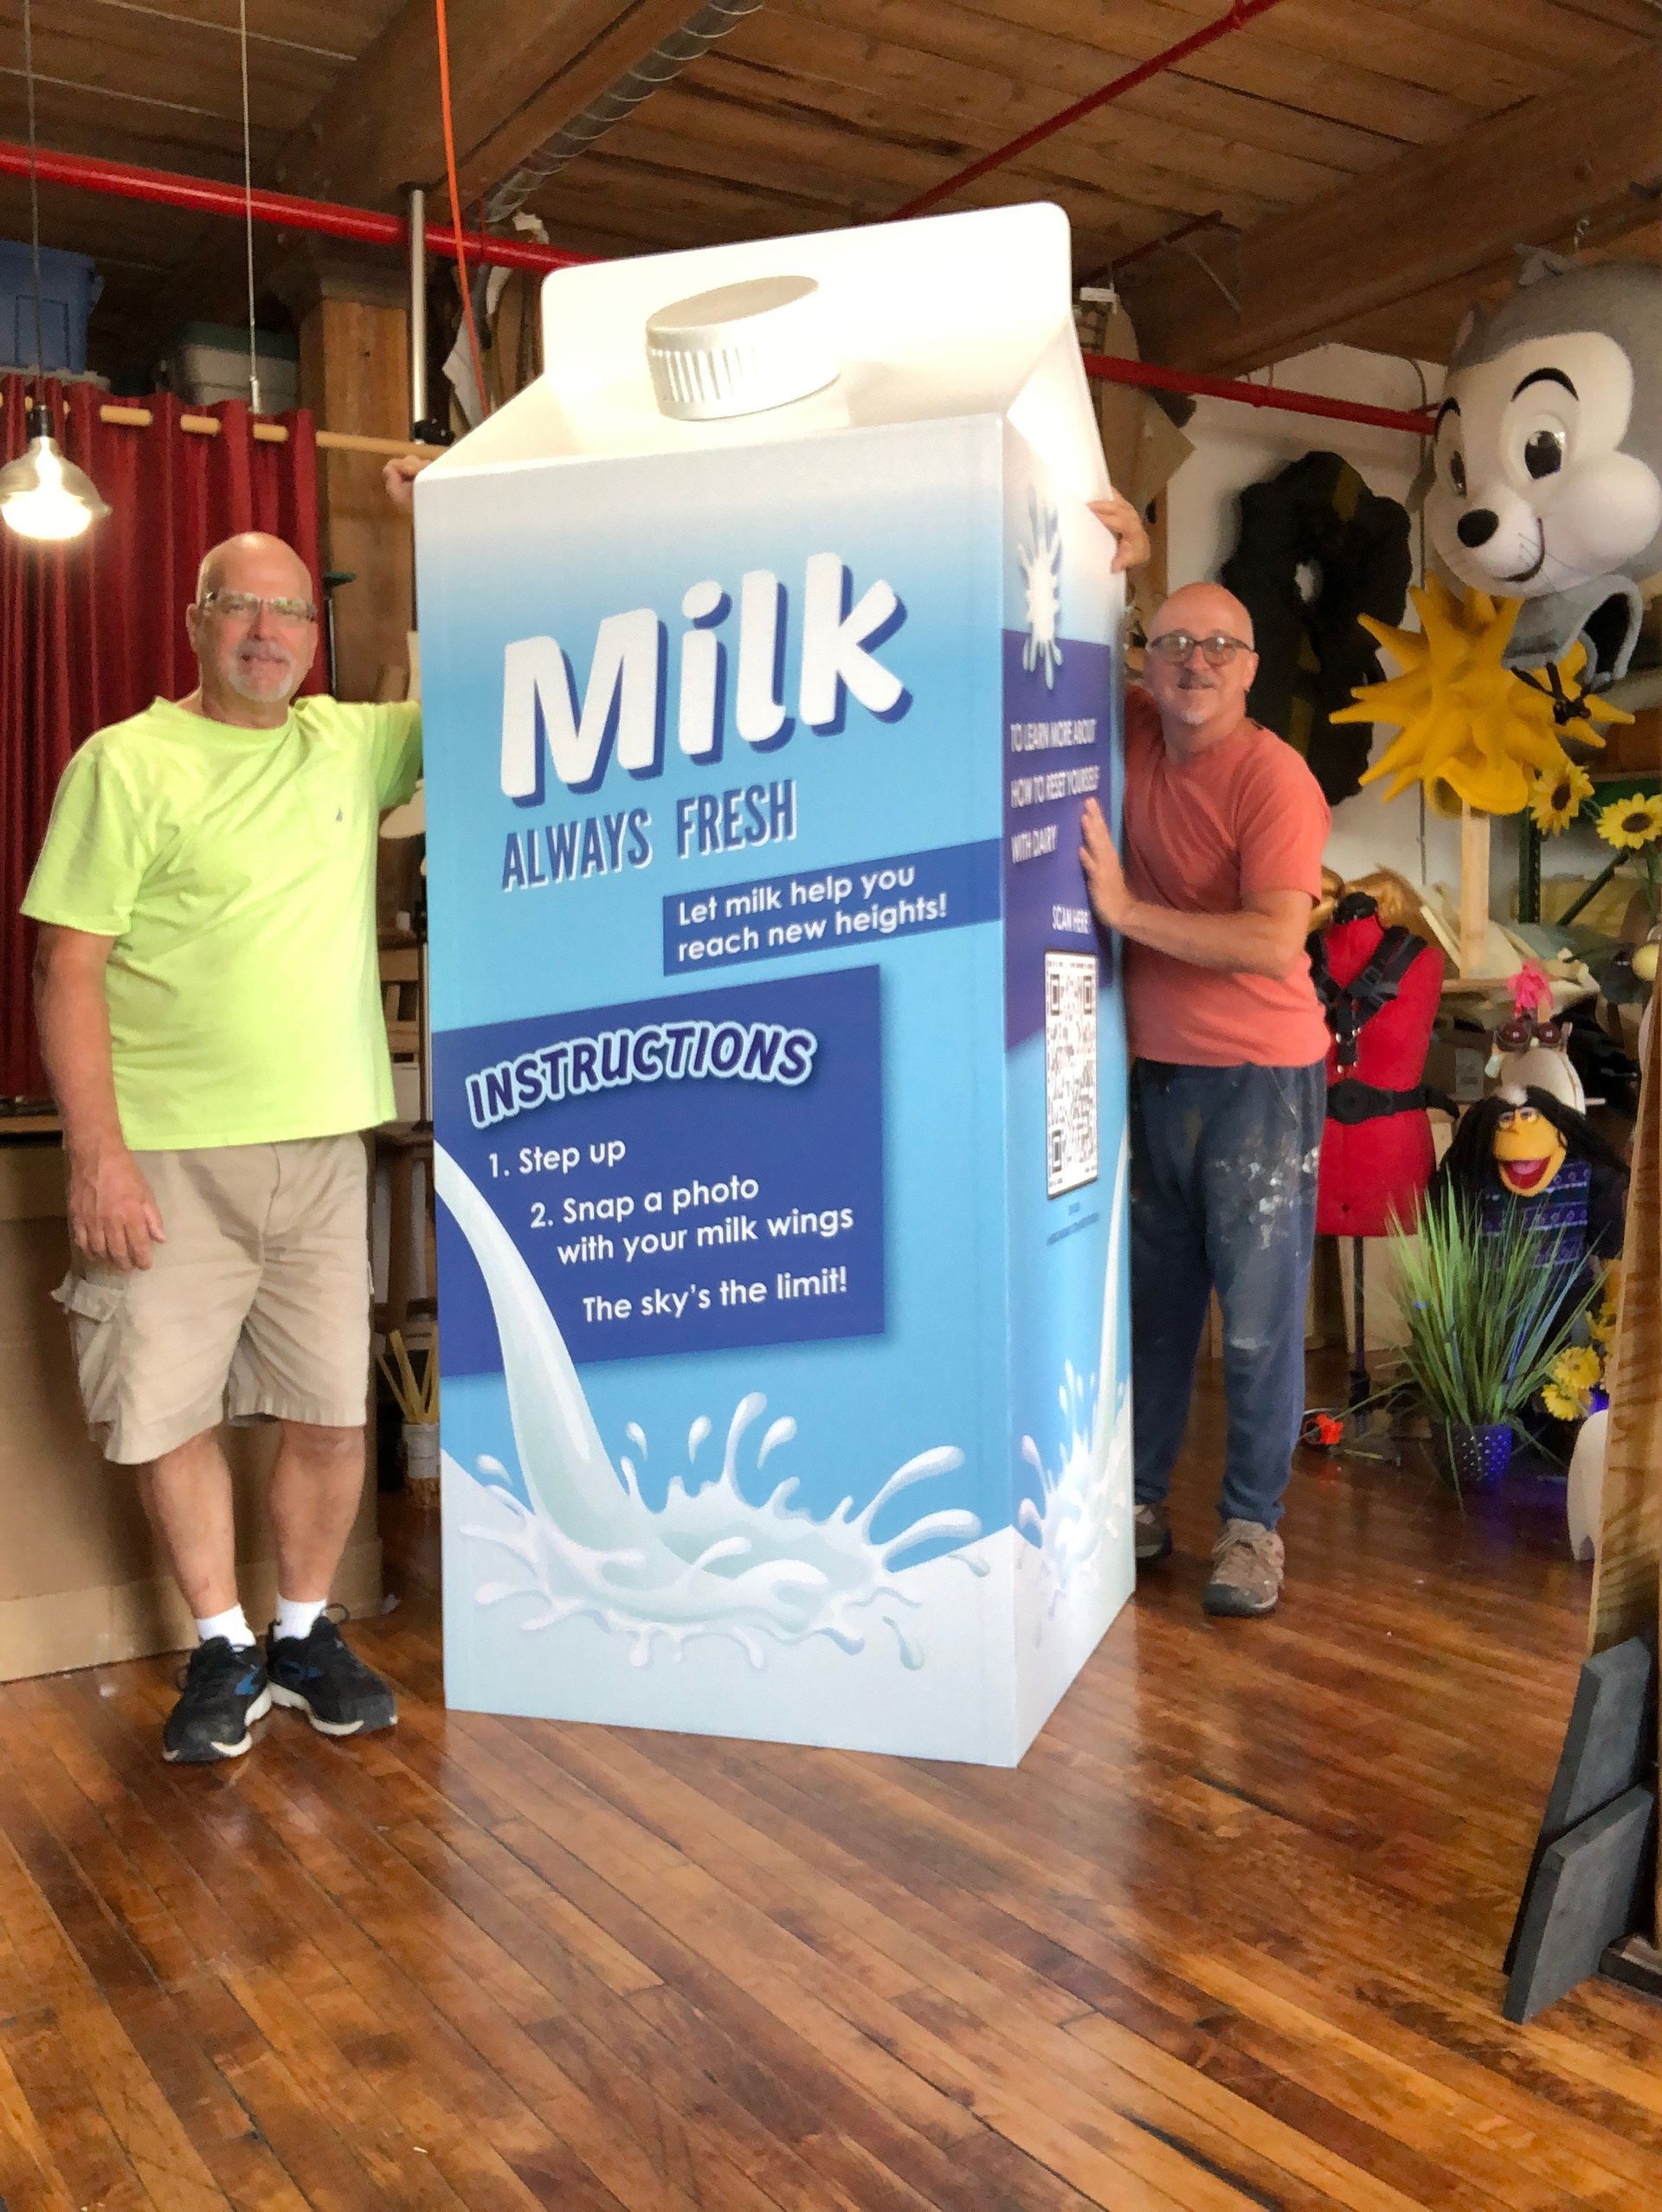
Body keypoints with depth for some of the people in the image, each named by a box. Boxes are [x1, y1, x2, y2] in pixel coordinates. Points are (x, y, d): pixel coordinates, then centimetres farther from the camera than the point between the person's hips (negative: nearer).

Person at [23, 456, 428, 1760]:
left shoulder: (351, 746, 10)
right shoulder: (126, 763, -1)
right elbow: (69, 968, -6)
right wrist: (97, 1154, -13)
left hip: (323, 1148, 3)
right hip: (168, 1158, -3)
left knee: (331, 1409, 8)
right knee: (166, 1409, 5)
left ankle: (306, 1634, 28)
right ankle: (224, 1652, 24)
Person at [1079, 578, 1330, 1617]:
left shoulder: (1275, 778, -14)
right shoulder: (1138, 732, 3)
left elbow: (1275, 942, -25)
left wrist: (1127, 909, -24)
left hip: (1260, 1078, -5)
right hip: (1157, 1070, 6)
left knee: (1259, 1318, -1)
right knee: (1153, 1301, 12)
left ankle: (1253, 1525, 12)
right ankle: (1142, 1501, 24)